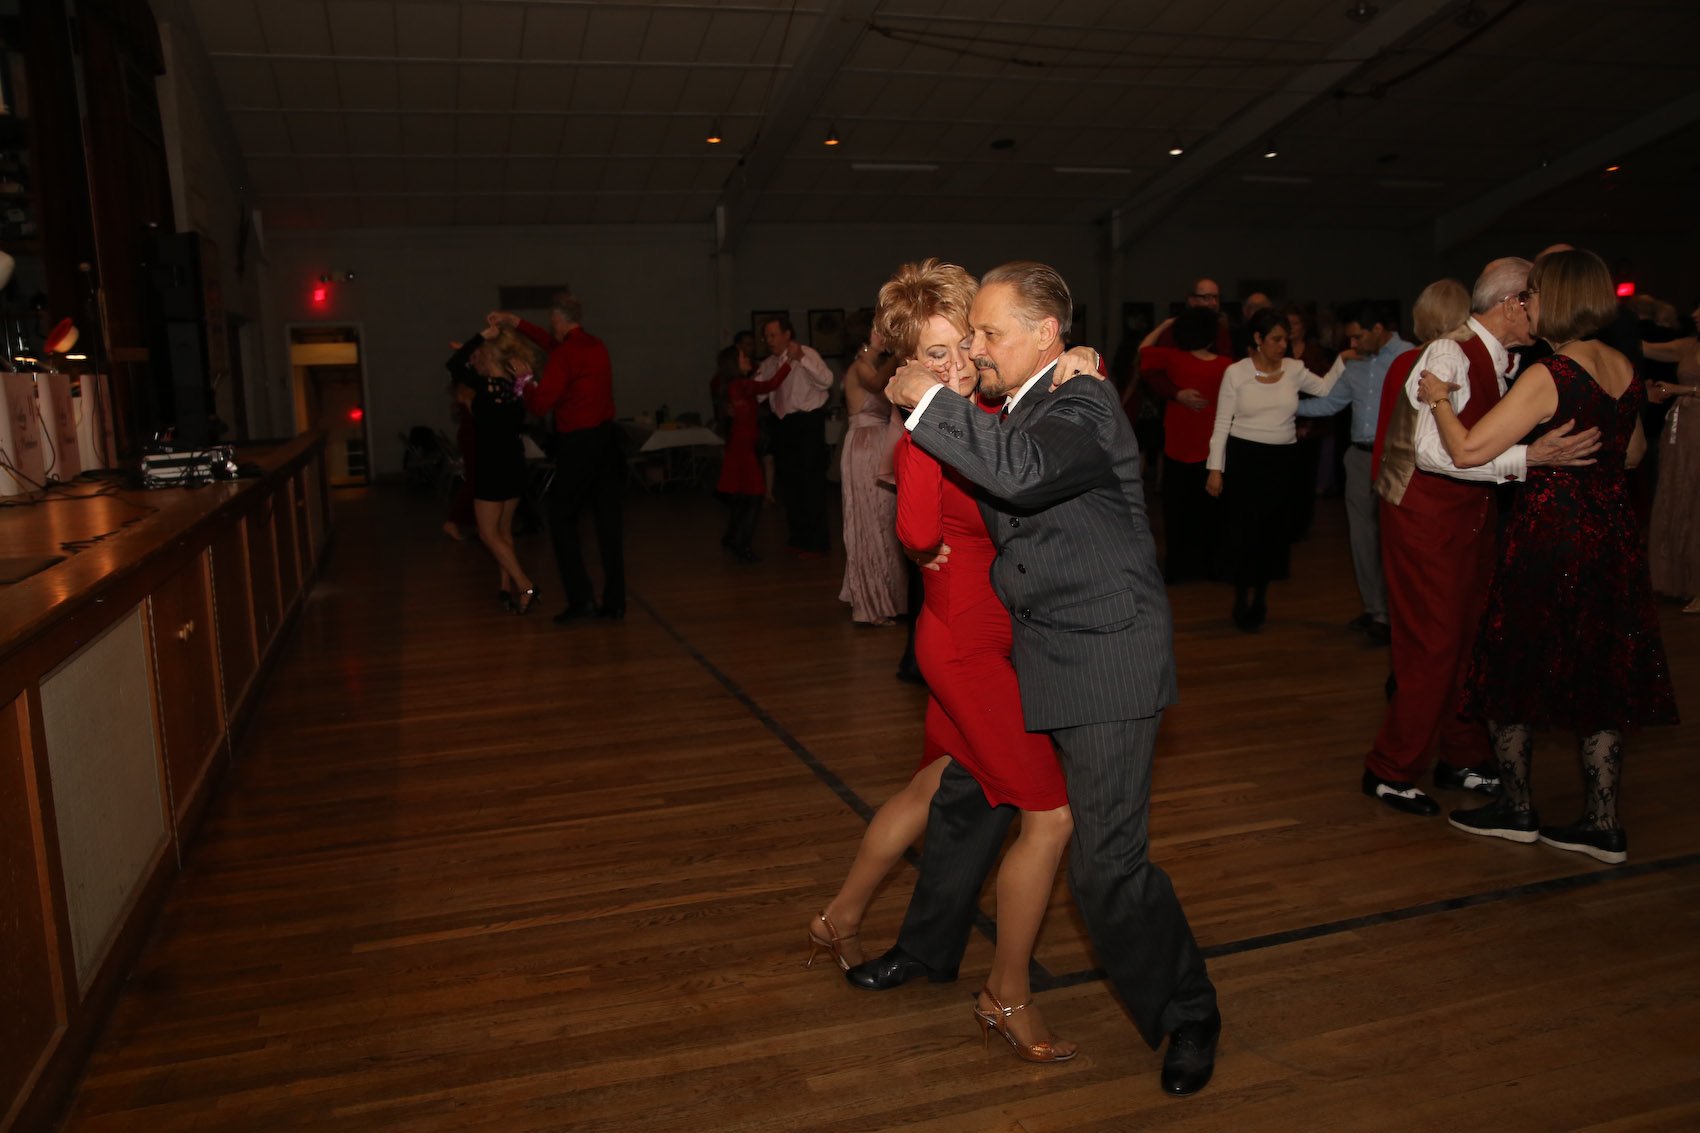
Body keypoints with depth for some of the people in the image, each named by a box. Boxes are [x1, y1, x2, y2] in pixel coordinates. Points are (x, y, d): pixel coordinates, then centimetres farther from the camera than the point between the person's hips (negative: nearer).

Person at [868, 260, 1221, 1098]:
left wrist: (926, 398, -28)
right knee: (964, 798, 20)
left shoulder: (1083, 406, -19)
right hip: (1028, 652, 9)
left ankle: (1187, 1014, 18)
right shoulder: (1018, 408, 9)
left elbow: (1018, 470, -40)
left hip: (1103, 660, -9)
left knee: (1107, 863, -7)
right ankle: (928, 950, 42)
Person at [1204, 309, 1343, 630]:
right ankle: (1241, 597, 14)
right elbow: (1222, 423, -4)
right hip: (1245, 457, -3)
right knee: (1244, 530, -3)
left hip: (1282, 459, 3)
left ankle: (1261, 594, 26)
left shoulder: (1293, 369, 2)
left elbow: (1325, 389, 12)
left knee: (1274, 530, 8)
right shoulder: (1236, 372, -5)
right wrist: (1215, 468, -7)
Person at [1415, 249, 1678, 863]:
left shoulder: (1546, 377, -19)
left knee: (1516, 670, 10)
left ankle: (1516, 809, 20)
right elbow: (1634, 453, 18)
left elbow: (1467, 452, -23)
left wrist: (1438, 398, -8)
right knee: (1601, 675, 13)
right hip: (1612, 535, 7)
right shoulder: (1624, 369, 5)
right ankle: (1602, 823, 19)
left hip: (1549, 537, -7)